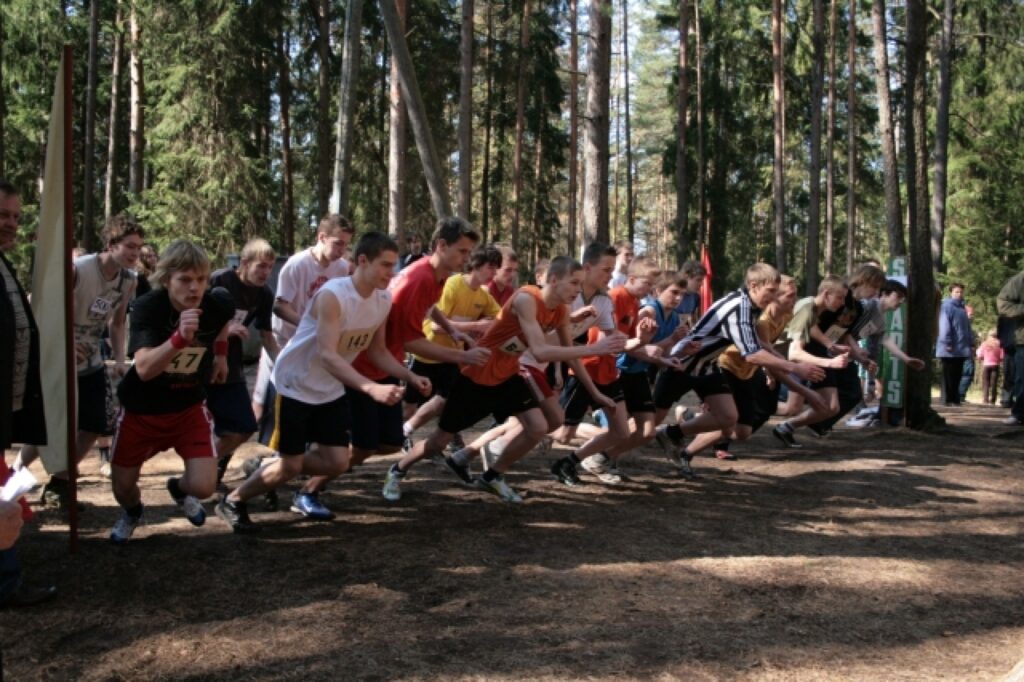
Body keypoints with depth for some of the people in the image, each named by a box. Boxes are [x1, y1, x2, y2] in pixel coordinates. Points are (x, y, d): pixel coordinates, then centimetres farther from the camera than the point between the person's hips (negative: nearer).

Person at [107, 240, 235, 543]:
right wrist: (181, 336, -54)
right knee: (122, 487, 9)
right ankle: (132, 512, 48)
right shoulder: (148, 307, -28)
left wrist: (221, 354, 13)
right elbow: (144, 368, -41)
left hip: (189, 407, 2)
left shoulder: (217, 304, -18)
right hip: (141, 409, -1)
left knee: (204, 487, -11)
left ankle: (179, 489, 29)